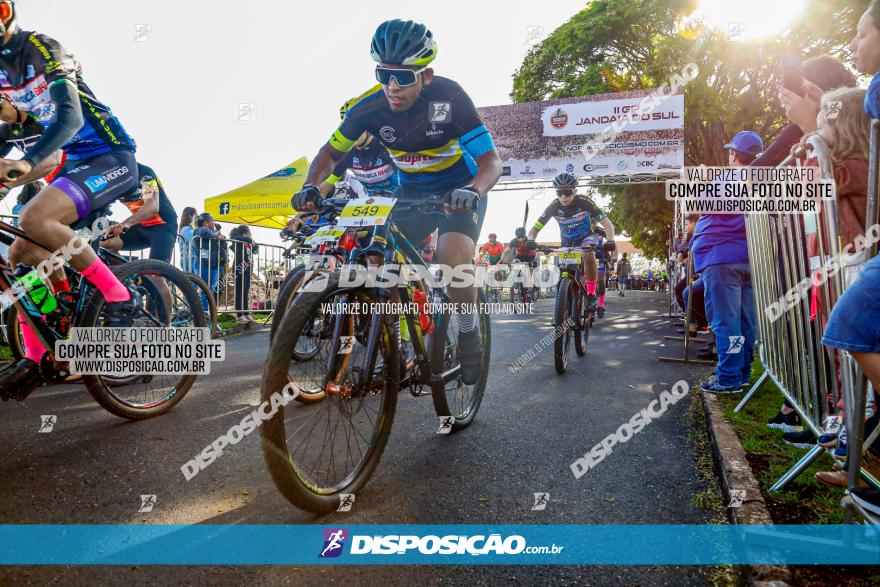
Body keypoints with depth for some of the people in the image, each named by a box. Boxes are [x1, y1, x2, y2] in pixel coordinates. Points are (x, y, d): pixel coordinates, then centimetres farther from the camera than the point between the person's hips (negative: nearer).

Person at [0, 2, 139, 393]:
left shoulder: (40, 47, -12)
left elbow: (71, 117, -27)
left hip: (111, 157, -8)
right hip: (76, 162, 8)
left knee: (34, 218, -31)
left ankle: (118, 297, -17)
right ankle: (35, 359, 7)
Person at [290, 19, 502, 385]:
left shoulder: (448, 97, -25)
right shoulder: (369, 108, -17)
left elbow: (491, 160, -25)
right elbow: (330, 153, -4)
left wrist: (472, 191, -46)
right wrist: (312, 186, -24)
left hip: (459, 191, -3)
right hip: (411, 193, 4)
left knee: (453, 257, -31)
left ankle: (469, 334, -5)